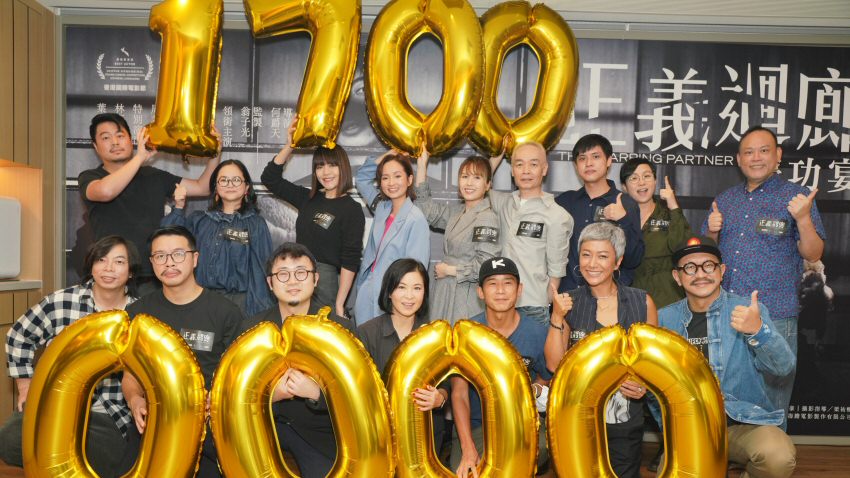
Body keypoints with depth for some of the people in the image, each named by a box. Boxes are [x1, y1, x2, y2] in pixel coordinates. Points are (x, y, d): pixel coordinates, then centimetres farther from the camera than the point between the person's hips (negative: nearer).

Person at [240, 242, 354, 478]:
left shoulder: (341, 328, -8)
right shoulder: (252, 328, 0)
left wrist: (315, 392, -27)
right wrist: (270, 395, -21)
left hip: (318, 431, -2)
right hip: (266, 421, 2)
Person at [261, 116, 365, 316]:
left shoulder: (352, 210, -7)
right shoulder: (308, 199, 10)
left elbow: (350, 261, -10)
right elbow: (270, 179, 14)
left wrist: (339, 304, -14)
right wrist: (290, 145, 3)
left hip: (326, 282, -5)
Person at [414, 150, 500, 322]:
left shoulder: (487, 219, -14)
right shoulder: (456, 211, 9)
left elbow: (484, 266, -19)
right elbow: (426, 208, 18)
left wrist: (449, 270, -8)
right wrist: (421, 166, 12)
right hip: (444, 294, 7)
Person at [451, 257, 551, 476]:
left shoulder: (537, 333, -5)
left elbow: (548, 376, 13)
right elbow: (459, 394, -11)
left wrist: (534, 389, -11)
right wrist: (468, 449, -23)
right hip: (474, 425, -1)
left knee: (544, 446, -29)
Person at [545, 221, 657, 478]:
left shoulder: (642, 303, -3)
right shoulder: (568, 303, -2)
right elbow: (554, 364, -7)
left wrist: (645, 384, -11)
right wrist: (557, 318, -17)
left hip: (625, 417, 0)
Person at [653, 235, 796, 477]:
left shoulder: (748, 310, -3)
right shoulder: (664, 318, 3)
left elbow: (783, 367, -16)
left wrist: (757, 330, -33)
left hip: (744, 422, -2)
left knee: (778, 456, -30)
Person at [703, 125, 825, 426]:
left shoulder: (796, 197, 0)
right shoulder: (725, 200, 12)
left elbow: (813, 255, -7)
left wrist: (803, 219, -23)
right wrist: (712, 231, -3)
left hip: (774, 317, -4)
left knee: (771, 394, 4)